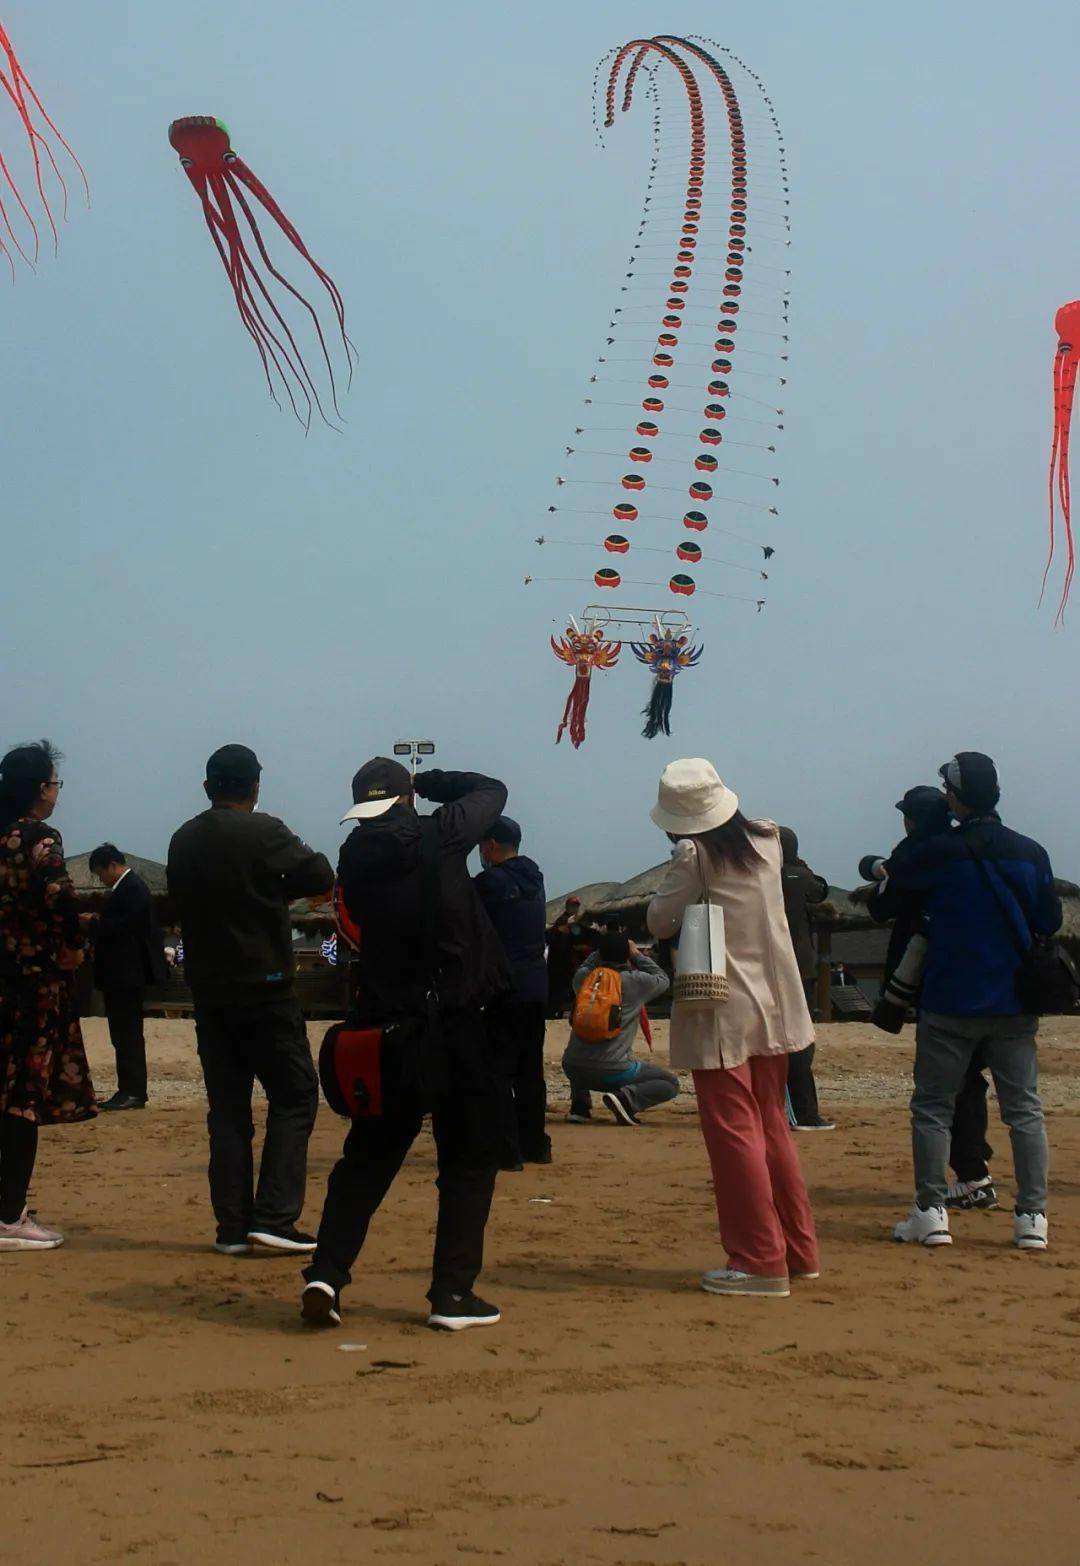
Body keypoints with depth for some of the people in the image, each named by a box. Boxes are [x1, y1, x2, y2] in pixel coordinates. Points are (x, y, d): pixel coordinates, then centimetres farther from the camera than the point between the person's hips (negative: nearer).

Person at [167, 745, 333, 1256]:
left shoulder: (183, 840, 8)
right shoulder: (263, 832, -10)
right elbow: (320, 879, -11)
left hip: (208, 989, 6)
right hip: (263, 987, -6)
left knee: (227, 1105, 9)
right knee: (294, 1095, 2)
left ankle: (232, 1226, 7)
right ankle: (274, 1215, -8)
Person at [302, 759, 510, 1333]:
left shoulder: (354, 860, 3)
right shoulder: (437, 838, -7)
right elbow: (492, 790, 9)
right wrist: (426, 780, 20)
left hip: (384, 1031, 4)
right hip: (453, 1027, -4)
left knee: (367, 1157, 15)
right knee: (468, 1160, 7)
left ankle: (326, 1274, 3)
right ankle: (453, 1293, 3)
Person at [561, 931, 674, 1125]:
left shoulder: (582, 978, 6)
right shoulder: (637, 981, -5)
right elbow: (663, 979, 16)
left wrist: (604, 949, 28)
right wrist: (637, 954, 21)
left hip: (574, 1068, 5)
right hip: (613, 1072, -4)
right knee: (671, 1084, 11)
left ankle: (580, 1104, 17)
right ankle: (626, 1098, -13)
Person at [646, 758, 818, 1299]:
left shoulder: (693, 856, -15)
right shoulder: (766, 840, 4)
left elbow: (660, 921, -9)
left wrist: (670, 881, 7)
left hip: (720, 1015, -7)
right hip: (771, 1006, 7)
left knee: (734, 1135, -2)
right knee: (772, 1128, 17)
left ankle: (760, 1261, -2)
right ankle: (798, 1249, 23)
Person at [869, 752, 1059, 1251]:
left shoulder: (934, 854, -7)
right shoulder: (1031, 854, 2)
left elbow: (881, 905, 3)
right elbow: (1050, 922, 11)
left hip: (949, 1003, -3)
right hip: (1015, 1005, 3)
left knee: (932, 1106, 6)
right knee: (1024, 1108, 6)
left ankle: (931, 1213, 3)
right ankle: (1032, 1217, 2)